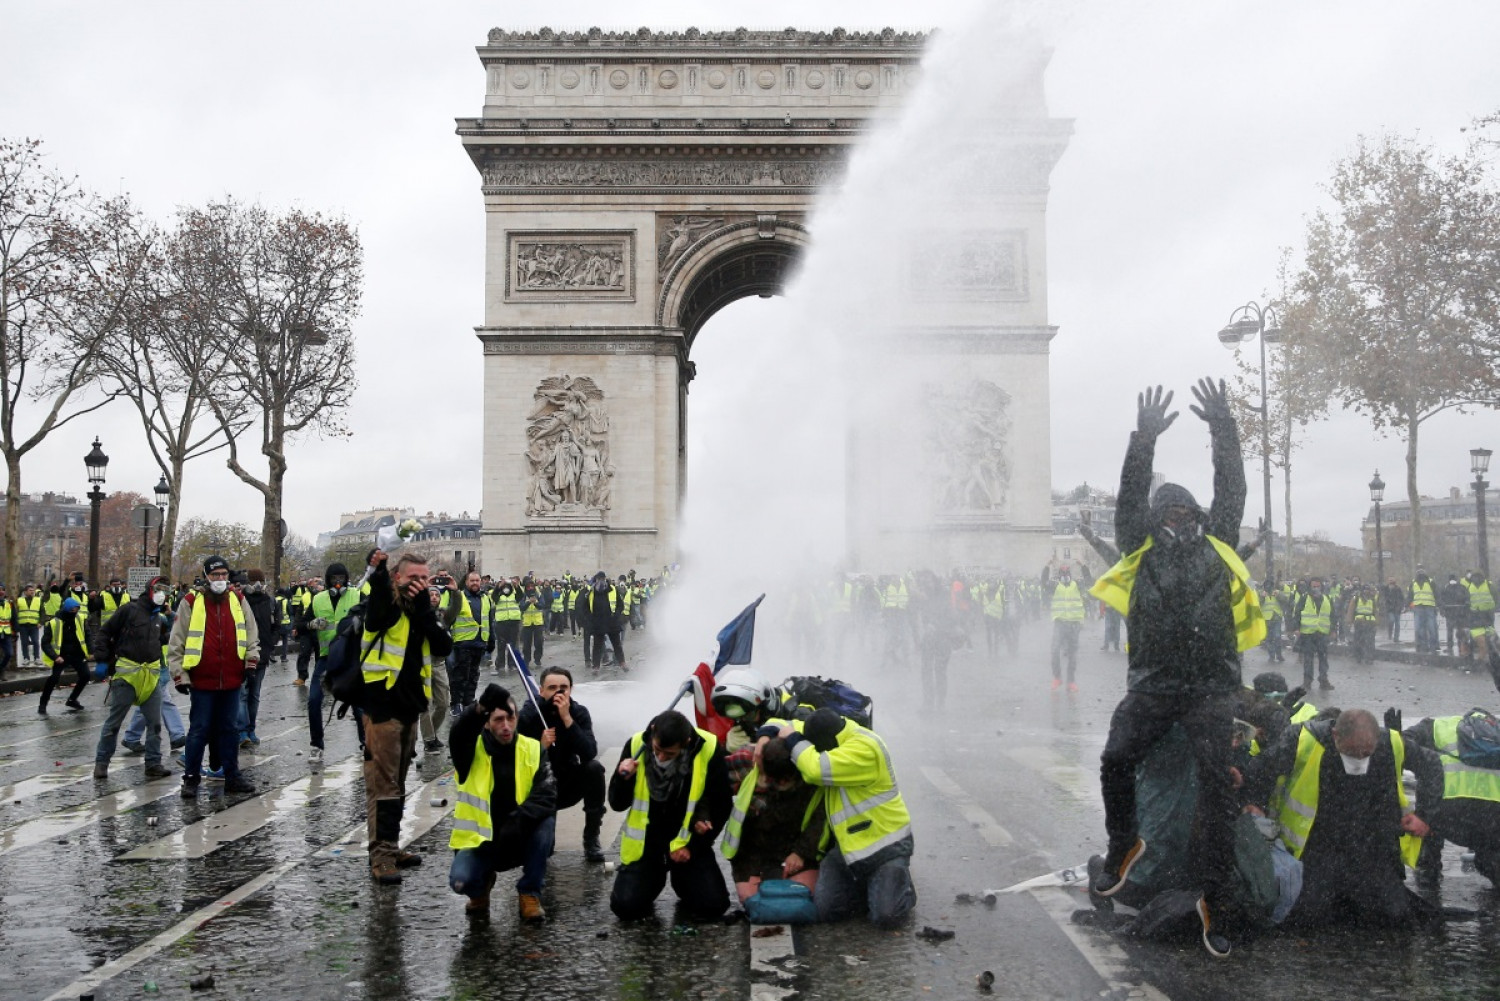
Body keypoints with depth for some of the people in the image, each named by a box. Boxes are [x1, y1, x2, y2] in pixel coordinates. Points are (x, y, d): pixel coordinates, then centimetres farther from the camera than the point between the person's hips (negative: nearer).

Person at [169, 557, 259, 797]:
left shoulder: (238, 600, 6)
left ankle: (232, 776, 20)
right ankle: (191, 778, 14)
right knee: (199, 730, 3)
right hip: (202, 680, -3)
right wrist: (179, 673, -4)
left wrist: (252, 660, 4)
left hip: (232, 679, 3)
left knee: (230, 729, 12)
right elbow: (176, 641, -1)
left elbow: (251, 634, 14)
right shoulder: (191, 602, -4)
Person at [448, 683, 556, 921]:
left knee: (546, 821, -28)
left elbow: (547, 795, -16)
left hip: (519, 839, 1)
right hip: (479, 839, -1)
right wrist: (481, 707, -55)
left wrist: (519, 819, -34)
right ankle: (481, 887, 12)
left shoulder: (532, 749, -5)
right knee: (460, 881, -28)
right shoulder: (473, 749, -9)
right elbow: (458, 736, -35)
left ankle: (530, 893, -9)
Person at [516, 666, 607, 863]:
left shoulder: (579, 713, -12)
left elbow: (590, 753, -28)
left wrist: (567, 718, -33)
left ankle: (591, 840, -15)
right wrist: (542, 746, -34)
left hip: (568, 785, 2)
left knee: (594, 767, -27)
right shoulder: (526, 716, -17)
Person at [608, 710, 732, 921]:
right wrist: (623, 779, -25)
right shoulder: (636, 745, -13)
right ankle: (655, 876, 18)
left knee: (713, 905, -15)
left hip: (690, 840, -1)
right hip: (646, 839, 1)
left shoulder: (709, 750, -17)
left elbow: (720, 808, -5)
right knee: (626, 906, -15)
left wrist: (693, 847, -8)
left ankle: (682, 881, 19)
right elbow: (617, 804, -5)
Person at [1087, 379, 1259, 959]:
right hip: (1152, 681, 0)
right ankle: (1123, 844, 11)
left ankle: (1214, 901, 0)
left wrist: (1223, 431, 6)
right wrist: (1144, 440, -5)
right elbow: (1130, 498, 3)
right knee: (1116, 760, -19)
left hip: (1211, 685, 0)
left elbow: (1231, 491, 10)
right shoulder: (1142, 548, 13)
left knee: (1217, 786, -10)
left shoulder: (1217, 545, 15)